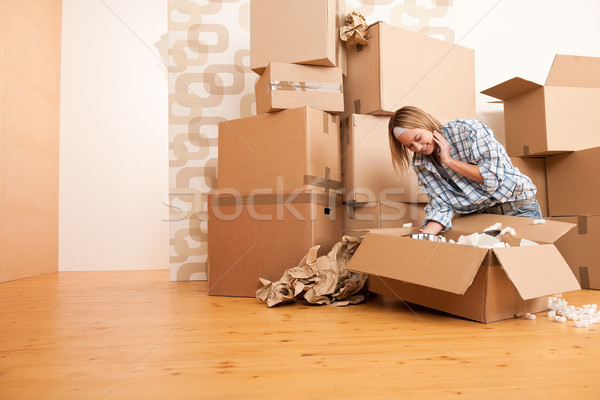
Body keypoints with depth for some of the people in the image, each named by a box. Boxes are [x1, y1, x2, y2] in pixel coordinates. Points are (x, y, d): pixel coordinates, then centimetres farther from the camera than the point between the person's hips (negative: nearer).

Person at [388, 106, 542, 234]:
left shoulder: (467, 128, -13)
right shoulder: (421, 164, -1)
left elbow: (493, 177, -17)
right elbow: (441, 206, -5)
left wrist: (449, 161, -16)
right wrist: (424, 235, -21)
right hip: (480, 216, 3)